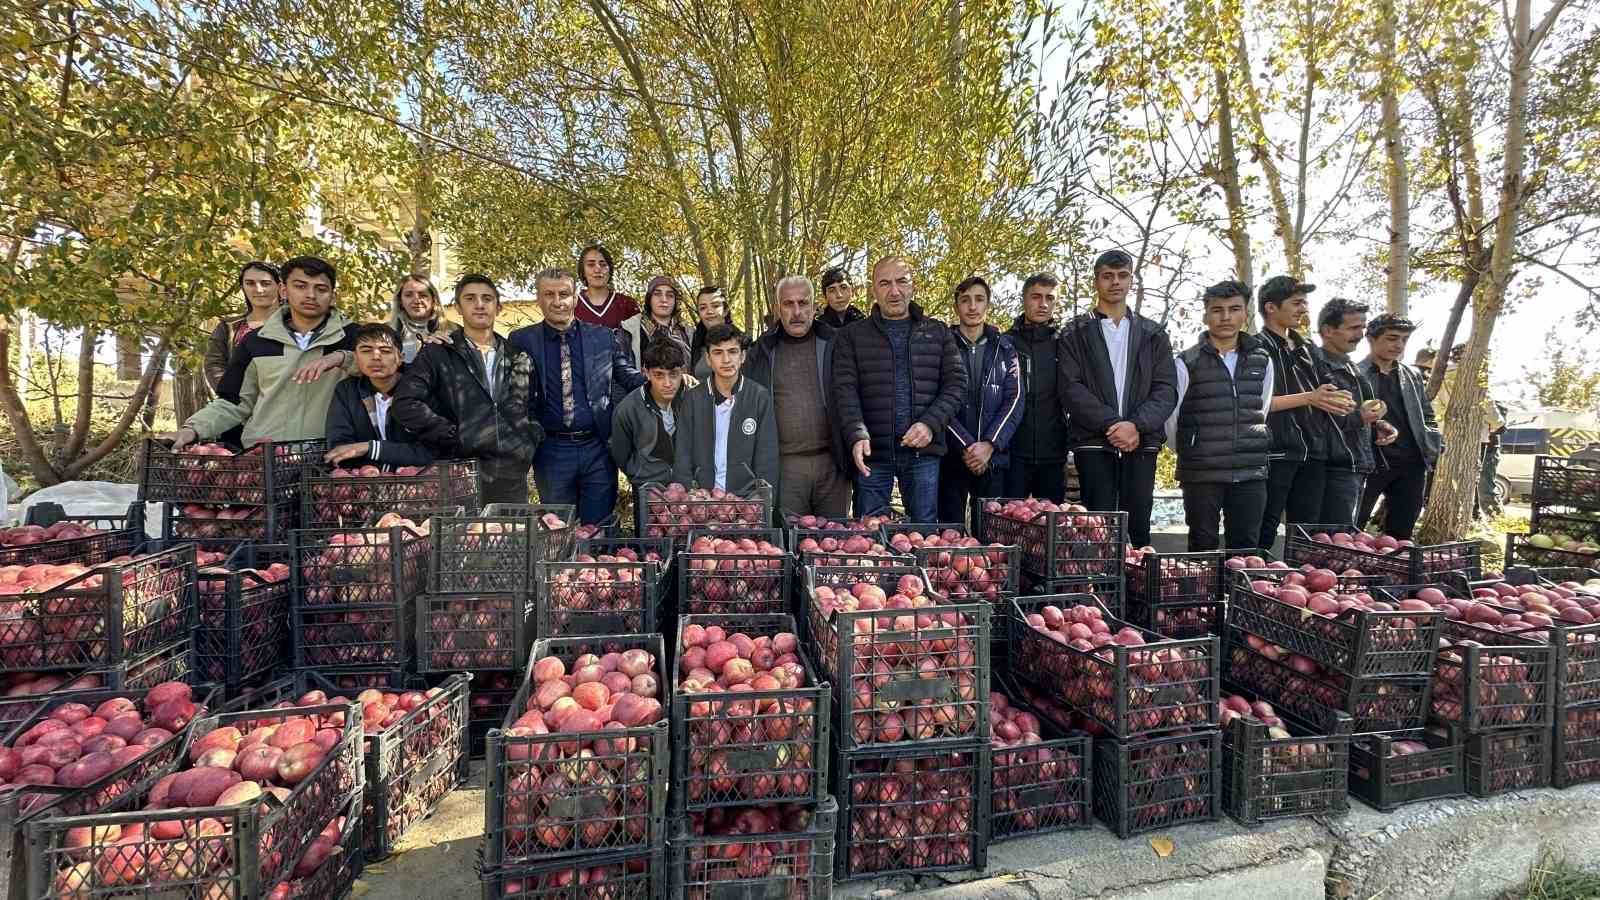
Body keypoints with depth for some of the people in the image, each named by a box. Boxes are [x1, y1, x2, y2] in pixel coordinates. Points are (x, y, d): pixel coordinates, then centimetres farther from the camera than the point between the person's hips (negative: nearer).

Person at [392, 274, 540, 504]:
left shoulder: (518, 357, 14)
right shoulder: (437, 353, 3)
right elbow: (406, 404, -7)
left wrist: (533, 436, 6)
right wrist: (452, 434, -10)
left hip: (513, 474, 3)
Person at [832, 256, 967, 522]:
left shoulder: (938, 333, 11)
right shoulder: (852, 336, 5)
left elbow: (956, 383, 4)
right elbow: (845, 390, -4)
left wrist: (930, 424, -12)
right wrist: (857, 436, -20)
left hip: (923, 452, 1)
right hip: (872, 453, -1)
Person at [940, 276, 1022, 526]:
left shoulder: (1004, 348, 11)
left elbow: (1014, 400, 2)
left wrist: (989, 445, -11)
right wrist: (966, 446, -13)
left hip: (994, 458, 2)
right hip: (951, 457, -2)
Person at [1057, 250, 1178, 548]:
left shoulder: (1153, 335, 14)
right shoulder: (1075, 333, 7)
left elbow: (1166, 390, 5)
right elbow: (1071, 388, -4)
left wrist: (1136, 425, -12)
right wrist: (1111, 424, -14)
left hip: (1141, 443, 2)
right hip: (1093, 442, -2)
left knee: (1138, 527, 3)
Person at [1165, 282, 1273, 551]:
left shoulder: (1262, 360, 9)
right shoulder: (1188, 362, -4)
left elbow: (1262, 411, 19)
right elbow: (1170, 416, 0)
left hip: (1251, 472, 3)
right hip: (1202, 473, -3)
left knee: (1246, 547, 7)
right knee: (1203, 548, 4)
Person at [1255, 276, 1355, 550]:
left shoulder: (1305, 348, 18)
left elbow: (1318, 396, 26)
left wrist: (1334, 402, 6)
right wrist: (1309, 398, -16)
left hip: (1311, 452, 8)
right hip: (1275, 453, -8)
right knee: (1264, 534, -3)